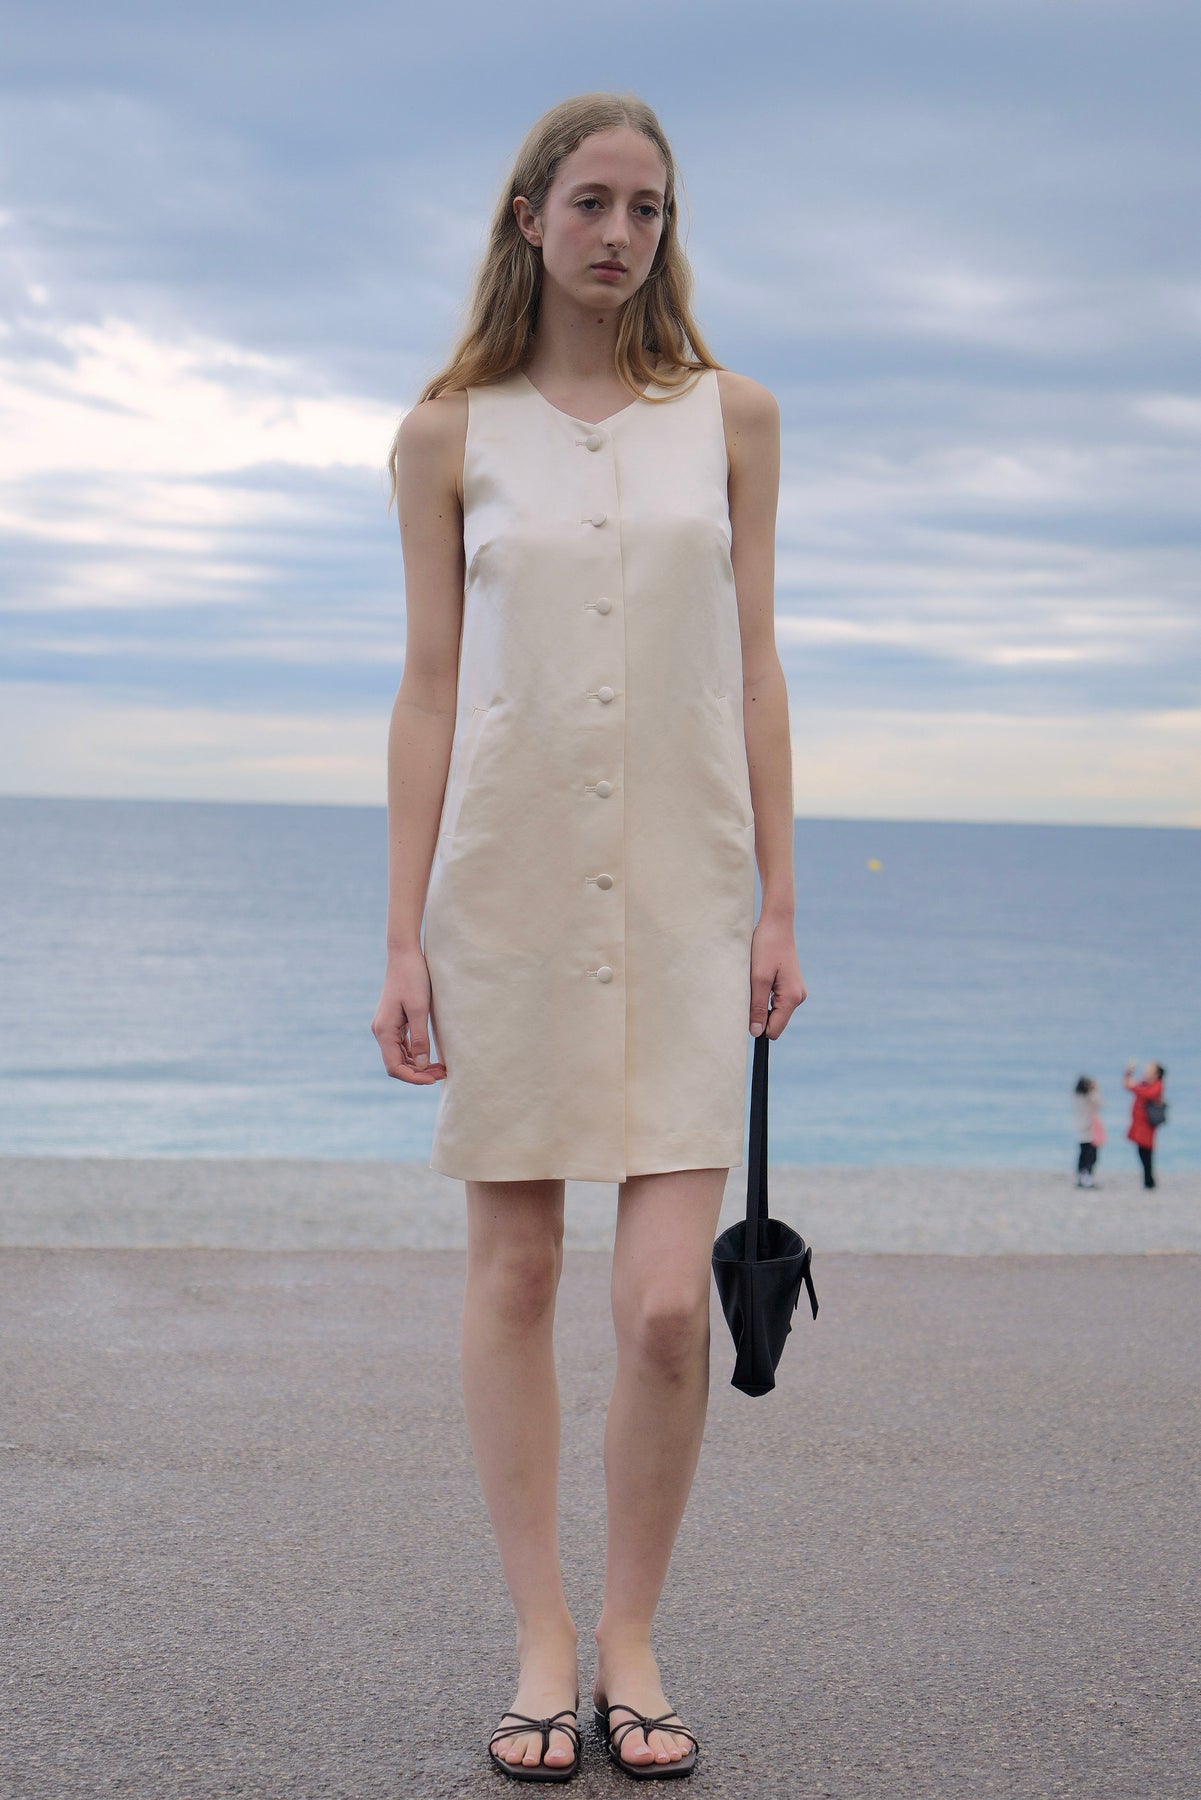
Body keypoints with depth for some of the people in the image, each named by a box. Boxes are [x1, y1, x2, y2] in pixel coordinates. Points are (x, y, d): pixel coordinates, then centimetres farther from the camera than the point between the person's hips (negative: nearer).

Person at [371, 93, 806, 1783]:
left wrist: (777, 903, 5)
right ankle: (543, 1644, 16)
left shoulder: (733, 415, 9)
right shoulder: (451, 433, 6)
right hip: (508, 877, 0)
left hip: (685, 884, 0)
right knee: (514, 1267, 4)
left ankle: (632, 1639, 12)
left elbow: (754, 667, 9)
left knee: (669, 1304, -7)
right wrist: (404, 936, 0)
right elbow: (428, 690, 4)